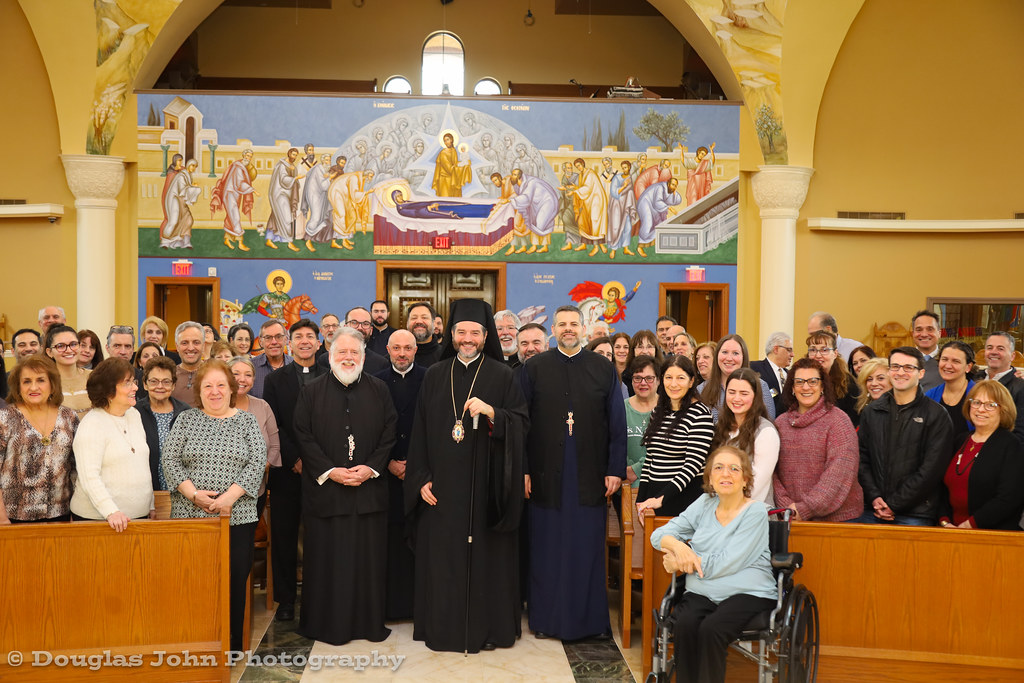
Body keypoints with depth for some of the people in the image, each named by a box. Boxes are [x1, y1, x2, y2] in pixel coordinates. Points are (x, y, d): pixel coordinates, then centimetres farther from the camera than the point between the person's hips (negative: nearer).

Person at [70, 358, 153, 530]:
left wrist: (151, 506, 14)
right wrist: (111, 512, -28)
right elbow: (89, 477, -20)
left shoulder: (134, 415, 10)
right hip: (97, 517, -6)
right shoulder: (91, 425, -12)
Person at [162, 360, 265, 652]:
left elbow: (257, 463, -2)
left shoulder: (247, 421, 7)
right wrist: (194, 494, -12)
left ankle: (232, 646, 13)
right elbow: (169, 460, 1)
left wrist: (230, 496, -14)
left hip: (237, 516, 0)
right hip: (190, 516, 1)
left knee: (234, 581, 1)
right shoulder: (186, 420, 9)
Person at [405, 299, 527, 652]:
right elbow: (421, 431, 8)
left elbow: (520, 423, -4)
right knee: (442, 555, 6)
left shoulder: (502, 375, 1)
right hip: (443, 485, 2)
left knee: (486, 554, 4)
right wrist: (421, 478, 1)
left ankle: (488, 625, 17)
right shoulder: (435, 375, 8)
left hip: (486, 484, -2)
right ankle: (444, 626, 19)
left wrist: (490, 411, -22)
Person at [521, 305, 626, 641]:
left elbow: (617, 423, 4)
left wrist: (615, 469, -2)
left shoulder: (604, 369, 5)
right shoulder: (534, 368, 3)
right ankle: (546, 617, 20)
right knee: (547, 548, 7)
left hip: (590, 474, 0)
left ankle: (591, 618, 19)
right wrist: (522, 469, -5)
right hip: (546, 473, 0)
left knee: (588, 547, 6)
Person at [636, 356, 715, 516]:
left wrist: (661, 498, -21)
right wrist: (640, 501, 9)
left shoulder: (700, 413, -9)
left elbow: (693, 463, -16)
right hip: (653, 496, 6)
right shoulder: (658, 412, 12)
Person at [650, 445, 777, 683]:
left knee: (710, 629, -32)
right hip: (702, 593, 4)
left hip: (747, 593, -4)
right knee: (684, 625, -29)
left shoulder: (755, 512, -4)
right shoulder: (704, 504, 12)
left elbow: (726, 563, -12)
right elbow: (659, 535, 12)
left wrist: (681, 562, -6)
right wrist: (678, 546, -11)